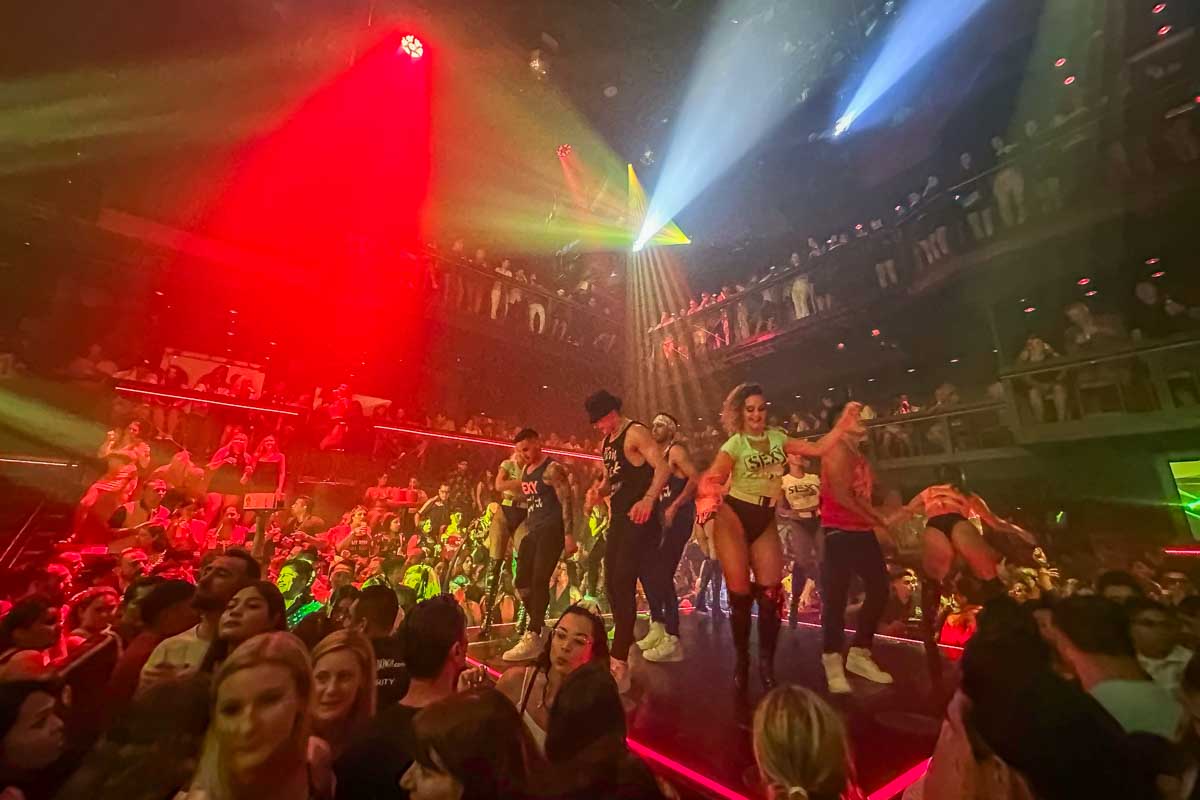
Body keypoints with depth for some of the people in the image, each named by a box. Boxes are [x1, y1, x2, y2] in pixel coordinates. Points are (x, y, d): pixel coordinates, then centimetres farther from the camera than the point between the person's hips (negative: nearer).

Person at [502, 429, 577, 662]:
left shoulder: (552, 469, -11)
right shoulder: (525, 471, 14)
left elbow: (567, 502, -15)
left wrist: (569, 535, -20)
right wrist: (526, 530, 17)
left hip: (551, 531, -9)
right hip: (532, 531, 9)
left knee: (539, 581, -11)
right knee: (522, 582, 9)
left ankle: (533, 638, -4)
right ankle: (538, 630, 23)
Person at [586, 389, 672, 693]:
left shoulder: (635, 433, -13)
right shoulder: (606, 442, 13)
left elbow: (663, 467, -24)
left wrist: (648, 499, -40)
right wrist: (599, 490, 0)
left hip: (639, 519, -9)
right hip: (618, 517, 9)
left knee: (624, 584, -11)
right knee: (612, 584, 14)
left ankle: (620, 663, -3)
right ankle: (626, 640, 33)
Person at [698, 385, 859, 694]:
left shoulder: (777, 437, 6)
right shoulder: (734, 445, -9)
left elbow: (817, 449, -1)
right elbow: (711, 480, -21)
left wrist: (843, 424, -11)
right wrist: (709, 493, -44)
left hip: (765, 521, 4)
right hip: (733, 519, -4)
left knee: (771, 592, -1)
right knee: (740, 593, 2)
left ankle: (766, 663, 20)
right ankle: (742, 661, 25)